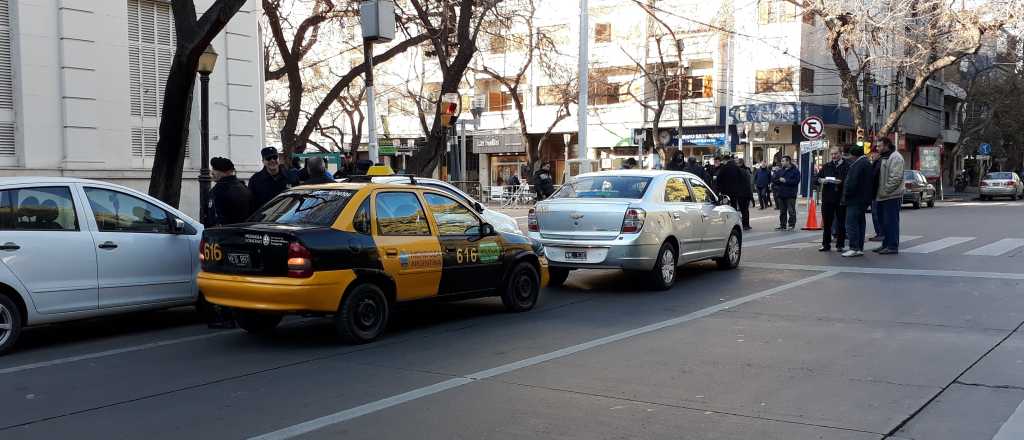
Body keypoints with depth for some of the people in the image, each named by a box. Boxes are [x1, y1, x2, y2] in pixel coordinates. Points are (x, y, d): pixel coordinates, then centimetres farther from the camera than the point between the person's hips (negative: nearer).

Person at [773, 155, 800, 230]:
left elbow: (796, 181, -15)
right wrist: (779, 180, -9)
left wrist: (785, 181, -16)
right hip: (781, 194, 6)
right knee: (782, 211, 11)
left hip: (790, 195, -6)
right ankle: (782, 225, 17)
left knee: (791, 211, -4)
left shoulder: (795, 171, -3)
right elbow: (773, 179, 10)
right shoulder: (780, 170, 15)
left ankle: (792, 225, 1)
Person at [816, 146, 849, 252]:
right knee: (826, 222, 4)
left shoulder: (846, 167, 2)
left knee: (841, 222, 3)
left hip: (841, 199, -3)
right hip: (827, 199, 3)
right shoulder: (826, 167, 15)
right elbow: (818, 178, 10)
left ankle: (840, 245, 11)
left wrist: (841, 181, -23)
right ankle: (826, 244, 10)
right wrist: (822, 180, -10)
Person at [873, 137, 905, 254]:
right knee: (884, 221, 14)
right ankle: (886, 244, 21)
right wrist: (879, 192, 14)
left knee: (891, 221, -7)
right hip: (882, 196, 10)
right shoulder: (883, 158, 20)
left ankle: (893, 246, -3)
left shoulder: (895, 157, -11)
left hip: (892, 196, -10)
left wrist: (885, 191, -20)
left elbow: (896, 178, -20)